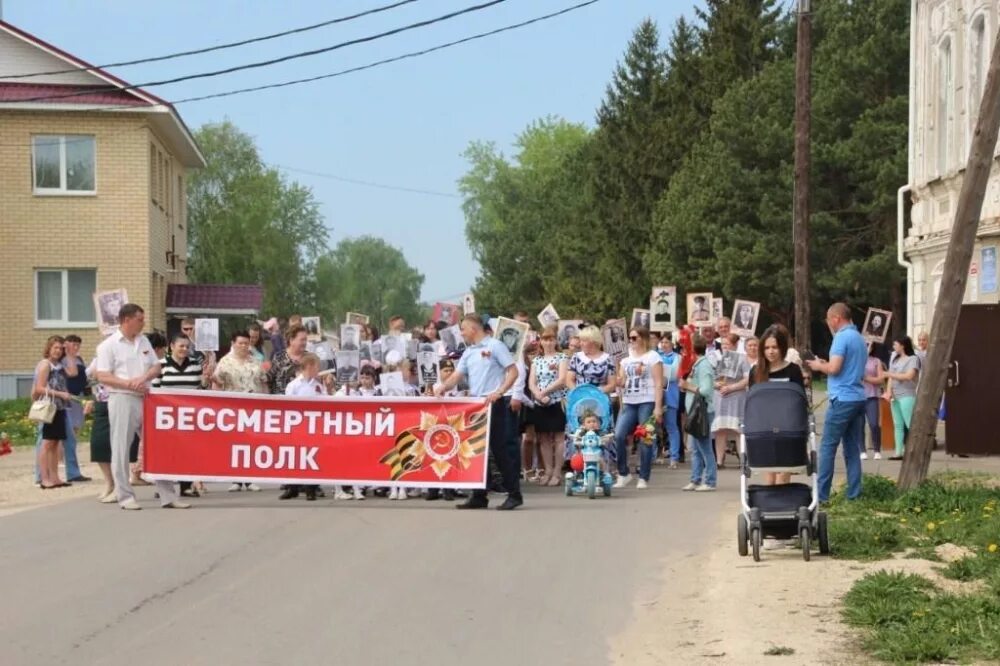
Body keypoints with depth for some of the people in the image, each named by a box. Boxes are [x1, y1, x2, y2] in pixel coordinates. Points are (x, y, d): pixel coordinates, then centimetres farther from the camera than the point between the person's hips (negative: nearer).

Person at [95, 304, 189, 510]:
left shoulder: (144, 341, 15)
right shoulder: (109, 345, -4)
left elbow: (156, 367, 14)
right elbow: (103, 377, -10)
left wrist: (144, 378, -7)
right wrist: (129, 384, -18)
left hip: (145, 399, 6)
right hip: (122, 400, -6)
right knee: (121, 449, -1)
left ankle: (167, 495, 9)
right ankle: (125, 497, 6)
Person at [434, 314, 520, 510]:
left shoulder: (495, 346, -4)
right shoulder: (468, 353, 16)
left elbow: (513, 372, -8)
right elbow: (457, 376, 10)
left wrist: (499, 392, -19)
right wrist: (443, 387, -10)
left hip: (494, 405, -7)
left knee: (498, 450, -7)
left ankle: (514, 494, -1)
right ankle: (479, 496, 12)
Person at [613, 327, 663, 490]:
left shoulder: (652, 357, 1)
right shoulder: (626, 359, 18)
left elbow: (658, 383, -4)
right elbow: (621, 382, 19)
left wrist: (658, 407, -12)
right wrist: (618, 381, -5)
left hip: (647, 403, -5)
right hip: (628, 403, 5)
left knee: (646, 440, -3)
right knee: (619, 435, -10)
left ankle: (643, 478, 5)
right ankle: (623, 474, 3)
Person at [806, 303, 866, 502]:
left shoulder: (842, 337, -11)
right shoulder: (860, 338, 17)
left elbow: (834, 368, -19)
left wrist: (818, 366, 1)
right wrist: (825, 364, 17)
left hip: (843, 399, -8)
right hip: (859, 398, 8)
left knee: (827, 447, -4)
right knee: (853, 449, 9)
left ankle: (821, 495, -4)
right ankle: (854, 494, 8)